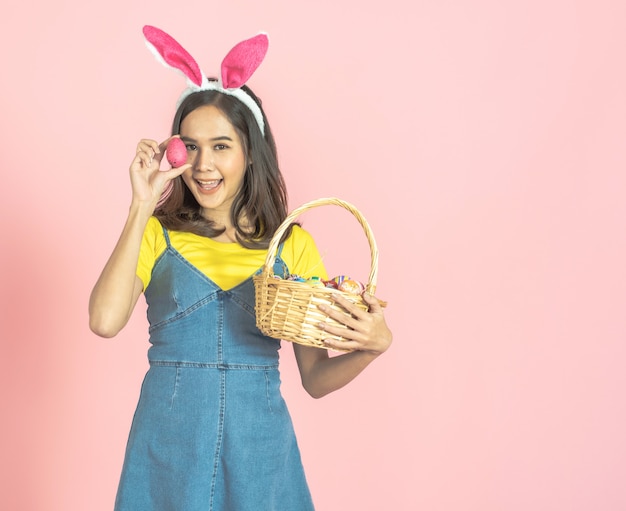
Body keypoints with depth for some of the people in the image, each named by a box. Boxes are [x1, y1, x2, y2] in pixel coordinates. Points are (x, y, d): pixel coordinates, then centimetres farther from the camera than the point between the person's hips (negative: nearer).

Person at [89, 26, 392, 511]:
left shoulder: (292, 244, 1)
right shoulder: (158, 233, 1)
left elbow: (316, 378, 1)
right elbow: (105, 321, -18)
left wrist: (373, 345, -18)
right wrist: (143, 207, -13)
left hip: (257, 446, 1)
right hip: (168, 443, 0)